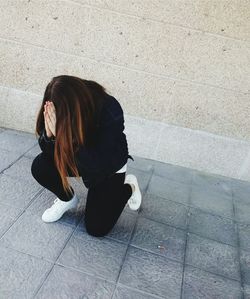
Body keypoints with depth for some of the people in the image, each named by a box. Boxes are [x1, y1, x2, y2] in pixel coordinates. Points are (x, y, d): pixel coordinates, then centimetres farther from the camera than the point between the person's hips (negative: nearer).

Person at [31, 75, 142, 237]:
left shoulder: (110, 110, -35)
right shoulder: (60, 110, -22)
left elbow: (100, 164, -38)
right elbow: (49, 152, -14)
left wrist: (61, 134, -46)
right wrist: (49, 134, -38)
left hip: (109, 168, -4)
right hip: (81, 159, 4)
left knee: (96, 227, -8)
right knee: (39, 166, -20)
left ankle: (128, 187, 15)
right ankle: (68, 199, 9)